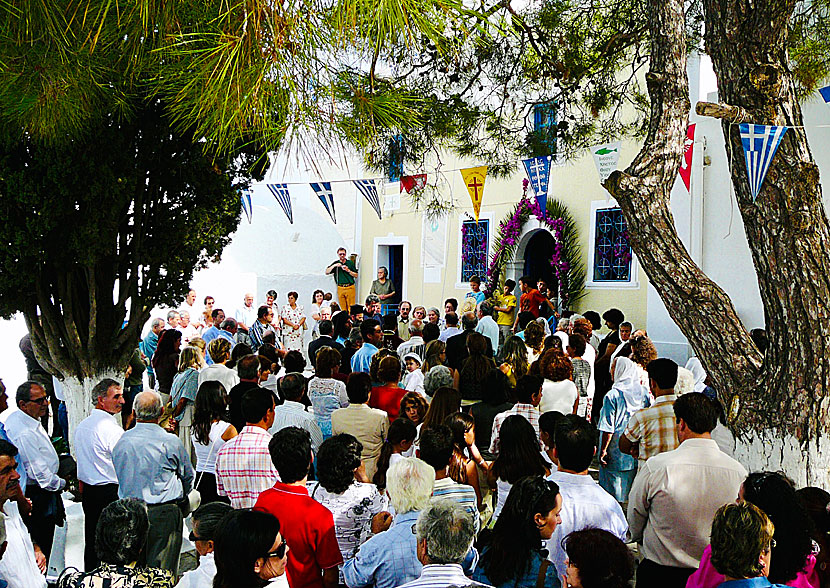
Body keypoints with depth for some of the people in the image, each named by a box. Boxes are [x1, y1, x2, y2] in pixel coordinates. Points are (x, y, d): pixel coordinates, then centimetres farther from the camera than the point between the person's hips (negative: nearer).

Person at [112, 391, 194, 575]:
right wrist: (180, 497, 21)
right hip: (165, 514, -4)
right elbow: (188, 477, 3)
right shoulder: (170, 442, -11)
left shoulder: (122, 441, 0)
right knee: (163, 568, 2)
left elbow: (120, 476, 13)